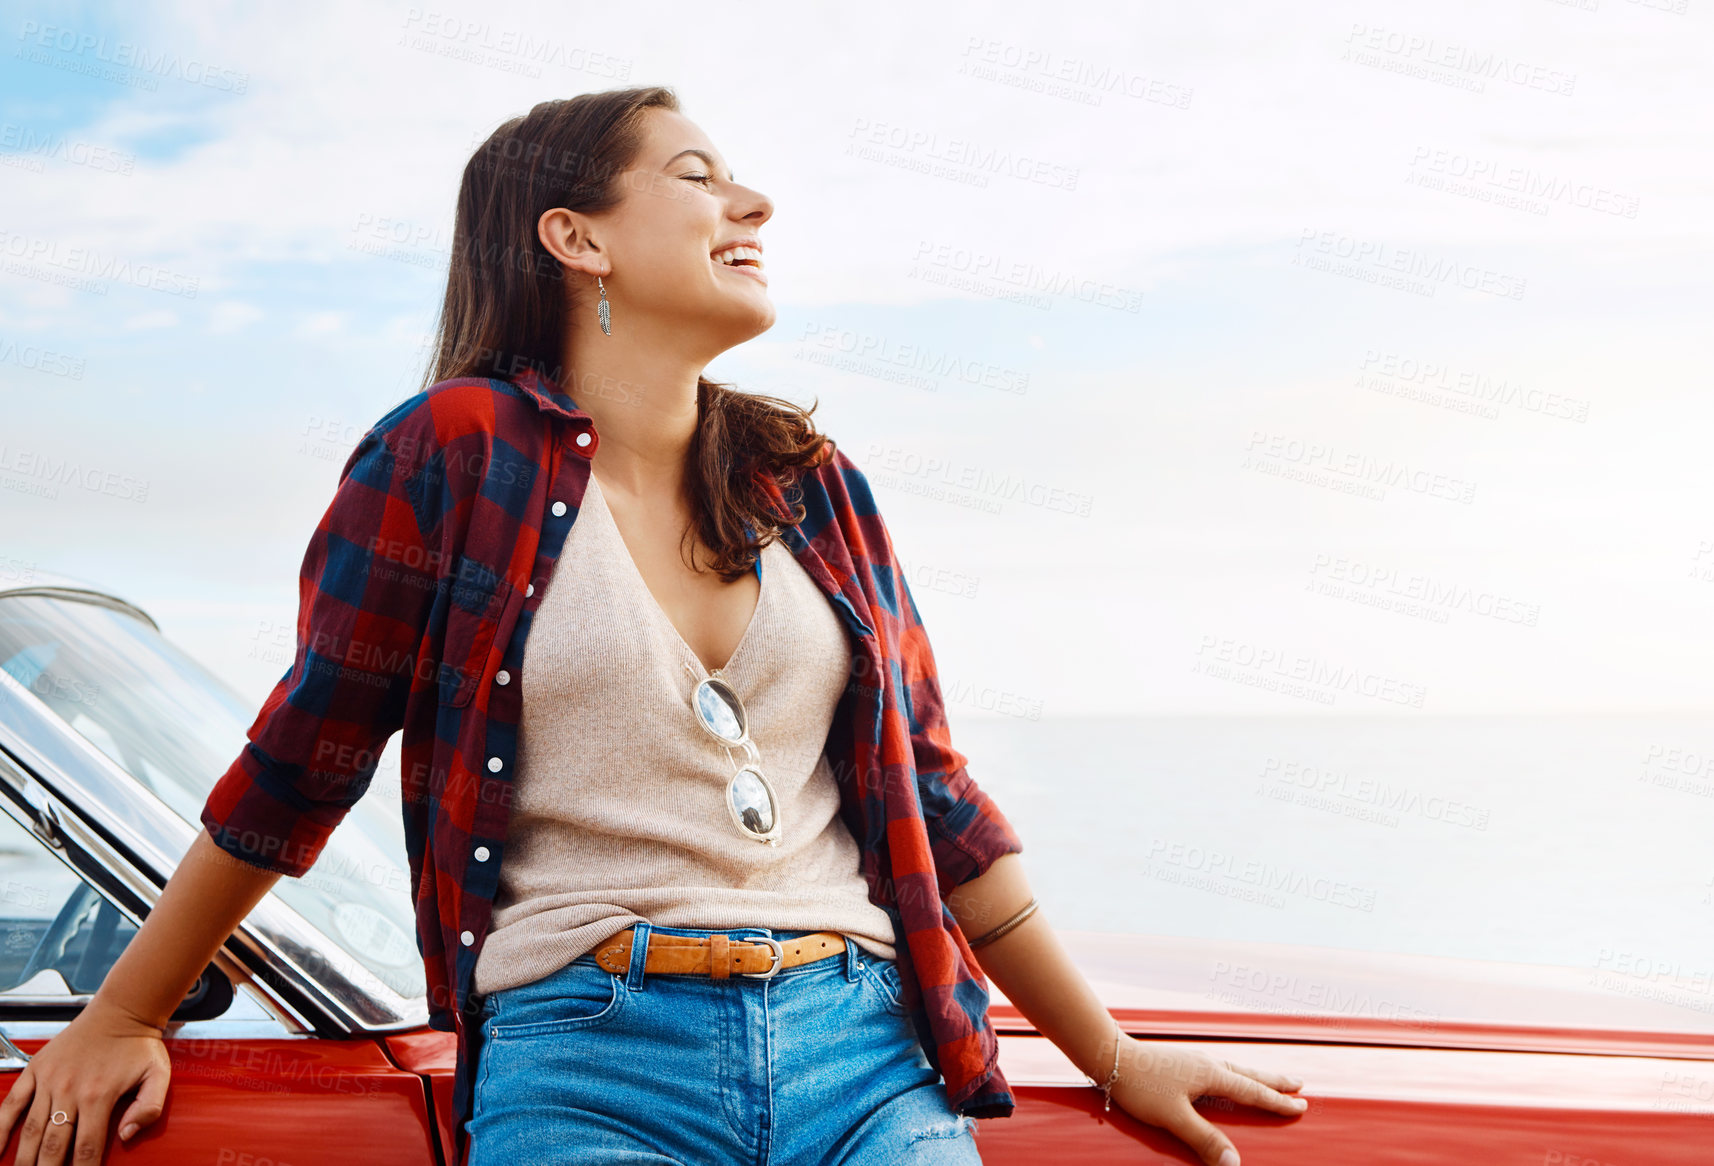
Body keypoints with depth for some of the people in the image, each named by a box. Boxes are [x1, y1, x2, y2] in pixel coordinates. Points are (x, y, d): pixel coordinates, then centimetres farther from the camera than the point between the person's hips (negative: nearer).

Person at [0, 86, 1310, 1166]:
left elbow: (932, 792, 16)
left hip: (864, 1047, 4)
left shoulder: (818, 488, 13)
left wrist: (1112, 1057, 17)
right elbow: (300, 765, 7)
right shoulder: (454, 453, -1)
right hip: (584, 1055, -4)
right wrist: (121, 1020, 13)